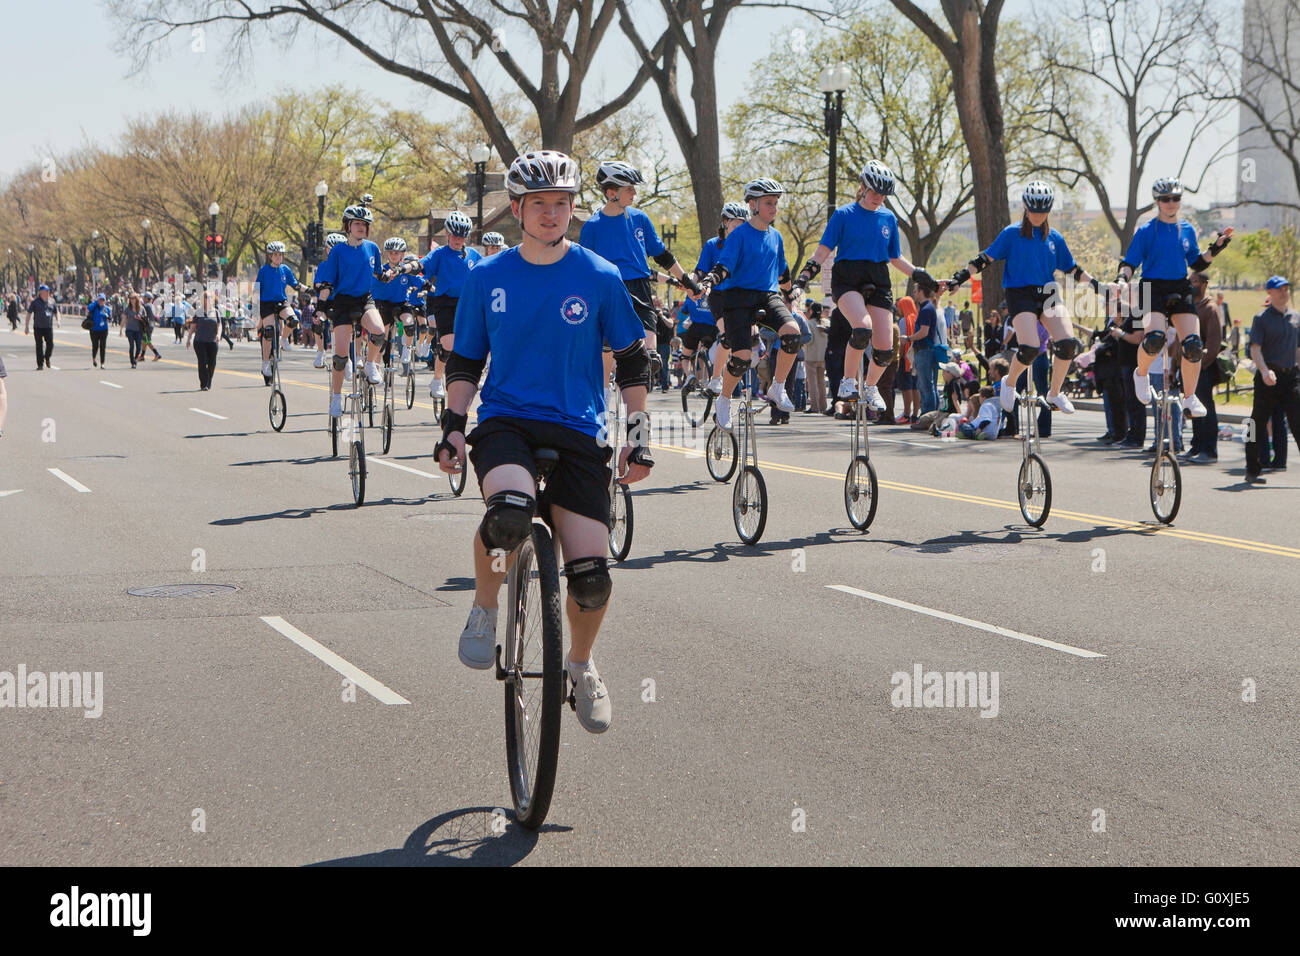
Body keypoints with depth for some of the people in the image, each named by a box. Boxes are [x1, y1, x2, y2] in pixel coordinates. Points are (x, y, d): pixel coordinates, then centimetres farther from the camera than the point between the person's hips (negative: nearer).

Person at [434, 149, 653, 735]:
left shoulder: (600, 278, 2)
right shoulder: (487, 278, 5)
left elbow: (632, 360, 10)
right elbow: (464, 362, 14)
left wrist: (638, 434, 4)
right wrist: (453, 425, 1)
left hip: (577, 432, 1)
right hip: (504, 422, -1)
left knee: (591, 574, -10)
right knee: (510, 511, -36)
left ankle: (580, 664, 23)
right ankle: (484, 611, -6)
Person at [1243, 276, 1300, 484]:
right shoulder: (1262, 318, -1)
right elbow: (1255, 348, -10)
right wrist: (1264, 370, -26)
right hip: (1268, 377, -4)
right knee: (1258, 424, 3)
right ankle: (1252, 471, 12)